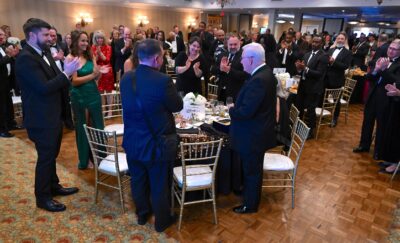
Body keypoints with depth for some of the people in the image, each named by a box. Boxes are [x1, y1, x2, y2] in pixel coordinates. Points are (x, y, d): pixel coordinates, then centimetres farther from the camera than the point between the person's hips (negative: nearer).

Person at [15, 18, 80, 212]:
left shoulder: (45, 53, 10)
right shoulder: (25, 58, -19)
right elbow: (44, 87, -26)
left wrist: (66, 71, -4)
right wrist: (66, 73, -22)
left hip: (53, 115, 9)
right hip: (42, 119, -9)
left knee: (52, 155, 21)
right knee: (45, 157, 5)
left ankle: (53, 186, 39)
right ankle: (43, 198, 22)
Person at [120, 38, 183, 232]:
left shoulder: (126, 78, -4)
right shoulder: (163, 80, -24)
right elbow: (178, 106, -10)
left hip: (132, 141, 6)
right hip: (157, 142, -5)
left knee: (138, 181, 23)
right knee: (160, 185, 14)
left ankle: (142, 214, 43)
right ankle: (162, 220, 33)